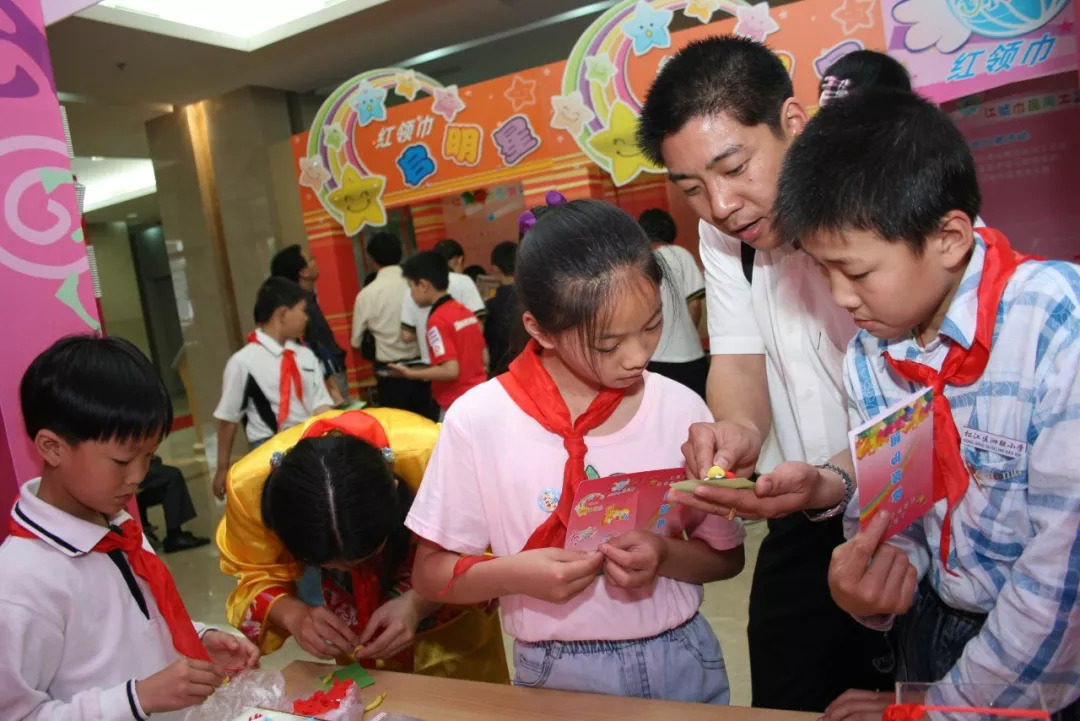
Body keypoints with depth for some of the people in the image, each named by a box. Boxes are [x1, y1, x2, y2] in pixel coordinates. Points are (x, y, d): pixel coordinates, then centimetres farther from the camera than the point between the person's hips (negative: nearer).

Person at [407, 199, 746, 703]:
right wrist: (514, 574, -26)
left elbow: (726, 555, 0)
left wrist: (665, 557, -21)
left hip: (682, 661, 2)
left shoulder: (679, 409, -12)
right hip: (558, 674, -1)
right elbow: (430, 572, -8)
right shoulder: (478, 420, -17)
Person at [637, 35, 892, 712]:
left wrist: (835, 479, -42)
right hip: (804, 528, 5)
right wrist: (738, 428, -25)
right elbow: (738, 357, -2)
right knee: (785, 701, 15)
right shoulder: (724, 229, -1)